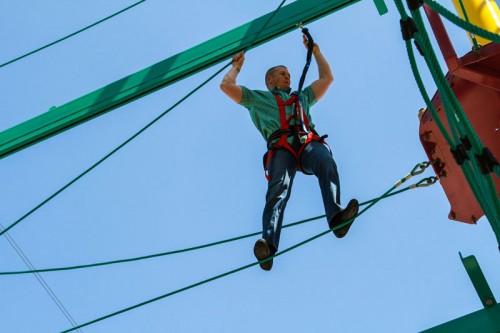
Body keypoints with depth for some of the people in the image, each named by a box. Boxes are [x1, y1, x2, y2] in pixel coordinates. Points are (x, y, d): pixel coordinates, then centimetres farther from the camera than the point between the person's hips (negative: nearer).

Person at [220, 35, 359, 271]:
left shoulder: (302, 96, 44)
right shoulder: (257, 98, 33)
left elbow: (327, 78, 50)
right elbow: (226, 86, 27)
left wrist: (316, 51, 56)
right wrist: (237, 66, 44)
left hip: (309, 143, 3)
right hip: (281, 147, -3)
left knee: (326, 162, -34)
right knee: (278, 189, -30)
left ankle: (336, 217, -56)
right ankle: (269, 245, -52)